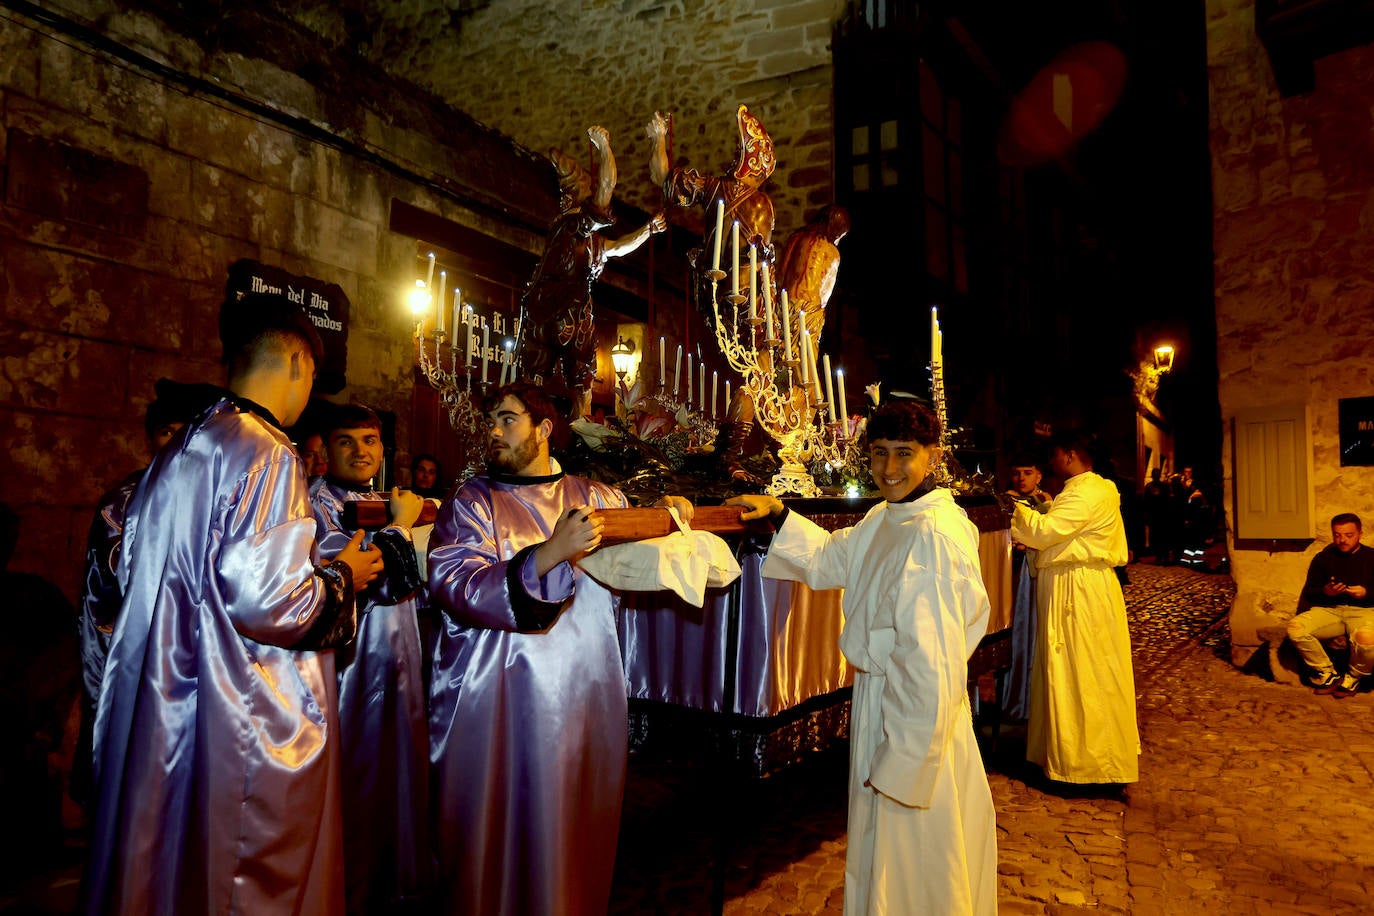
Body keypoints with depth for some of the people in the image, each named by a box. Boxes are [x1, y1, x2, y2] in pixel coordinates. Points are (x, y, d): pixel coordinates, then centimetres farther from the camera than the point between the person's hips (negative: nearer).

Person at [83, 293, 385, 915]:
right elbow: (267, 602, -26)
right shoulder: (265, 452, -18)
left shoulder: (174, 454, 10)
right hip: (247, 725, -9)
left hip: (159, 712, 9)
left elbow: (130, 574, 18)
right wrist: (343, 577, -7)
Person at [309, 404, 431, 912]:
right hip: (349, 665, -7)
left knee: (398, 772, 13)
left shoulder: (385, 503, 15)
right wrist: (399, 525, -12)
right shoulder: (316, 503, -7)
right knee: (353, 782, 0)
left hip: (397, 665, 7)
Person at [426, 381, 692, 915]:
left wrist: (667, 519, 3)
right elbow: (453, 588, -17)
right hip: (500, 702, -2)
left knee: (574, 829, 11)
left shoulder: (596, 498, 10)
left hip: (583, 696, 3)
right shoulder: (472, 502, -1)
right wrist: (550, 554, -27)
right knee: (497, 830, 5)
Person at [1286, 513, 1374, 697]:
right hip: (1329, 610, 3)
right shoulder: (1323, 558, 15)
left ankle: (1353, 677, -6)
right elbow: (1307, 593, 13)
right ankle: (1327, 673, -8)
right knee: (1295, 627, -29)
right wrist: (1325, 592, -7)